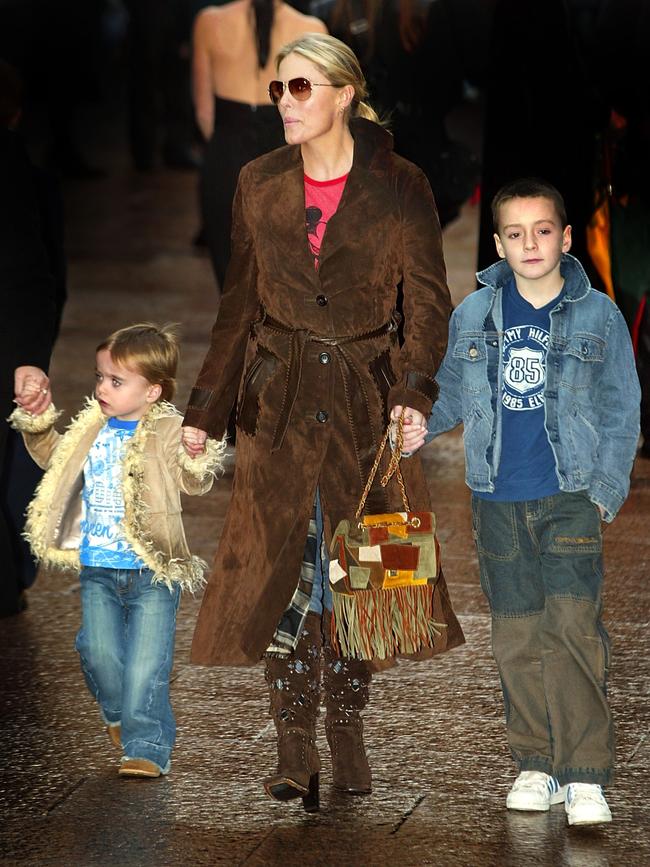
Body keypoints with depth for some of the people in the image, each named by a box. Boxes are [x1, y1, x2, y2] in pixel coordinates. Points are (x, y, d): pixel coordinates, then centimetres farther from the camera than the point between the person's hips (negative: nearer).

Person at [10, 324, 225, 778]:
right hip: (99, 570, 5)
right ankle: (119, 714, 29)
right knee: (99, 653, 1)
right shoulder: (93, 429, 7)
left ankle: (147, 749, 1)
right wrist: (37, 421, 12)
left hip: (153, 572, -5)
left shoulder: (168, 433, -8)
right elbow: (53, 458, 24)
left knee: (145, 665, -6)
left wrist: (199, 458, -32)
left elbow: (196, 483, -13)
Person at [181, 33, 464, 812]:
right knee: (284, 568, -3)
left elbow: (428, 301, -2)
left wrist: (415, 392, -17)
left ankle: (346, 731, 20)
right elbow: (239, 307, 10)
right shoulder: (259, 185, 4)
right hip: (280, 397, 2)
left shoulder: (398, 188, -4)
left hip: (366, 397, -2)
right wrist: (203, 412, 9)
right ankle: (294, 748, 1)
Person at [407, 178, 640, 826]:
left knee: (574, 627, -14)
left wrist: (607, 488, -6)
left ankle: (584, 774, -12)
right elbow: (453, 391, 18)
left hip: (570, 495, -3)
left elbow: (620, 410, 3)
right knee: (516, 637, 7)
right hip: (498, 499, 3)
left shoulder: (598, 316, -1)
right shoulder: (473, 314, 5)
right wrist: (422, 426, -2)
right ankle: (536, 765, 18)